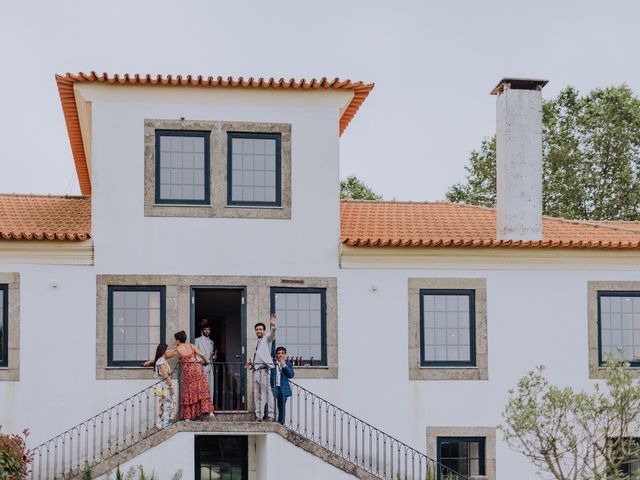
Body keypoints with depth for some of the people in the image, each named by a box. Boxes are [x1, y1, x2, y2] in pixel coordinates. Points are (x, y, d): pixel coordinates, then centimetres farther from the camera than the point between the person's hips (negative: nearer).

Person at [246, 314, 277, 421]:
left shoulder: (266, 338, 4)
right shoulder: (257, 342, 26)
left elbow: (272, 335, -19)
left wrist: (272, 326, -39)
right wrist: (252, 364, 15)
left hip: (264, 370, -8)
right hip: (256, 370, 8)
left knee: (267, 393, -11)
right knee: (256, 395, 6)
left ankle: (270, 415, -12)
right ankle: (258, 416, 8)